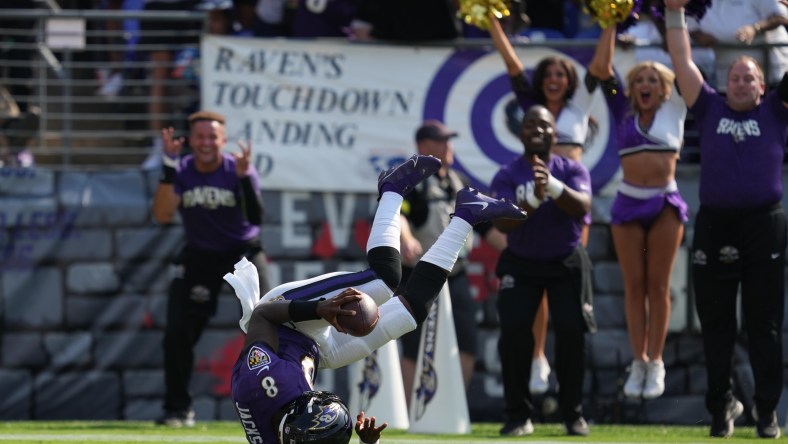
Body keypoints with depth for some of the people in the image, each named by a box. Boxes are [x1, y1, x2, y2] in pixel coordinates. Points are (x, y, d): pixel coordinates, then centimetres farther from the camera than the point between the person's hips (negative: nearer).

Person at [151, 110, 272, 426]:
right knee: (177, 333, -5)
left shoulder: (237, 170, -15)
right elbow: (162, 215, -23)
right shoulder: (181, 172, -8)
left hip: (243, 250, -2)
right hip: (199, 255, 2)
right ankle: (178, 409, 8)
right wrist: (169, 167, -30)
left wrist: (244, 178, -41)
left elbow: (255, 218, -27)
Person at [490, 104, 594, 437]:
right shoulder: (507, 175, -8)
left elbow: (582, 207, -23)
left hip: (567, 263, 0)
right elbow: (502, 223, -21)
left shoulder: (572, 170, -5)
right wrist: (534, 199, -36)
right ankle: (518, 415, -7)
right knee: (513, 331, -15)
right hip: (521, 264, 0)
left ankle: (573, 413, 3)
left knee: (571, 332, -10)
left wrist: (553, 185, -39)